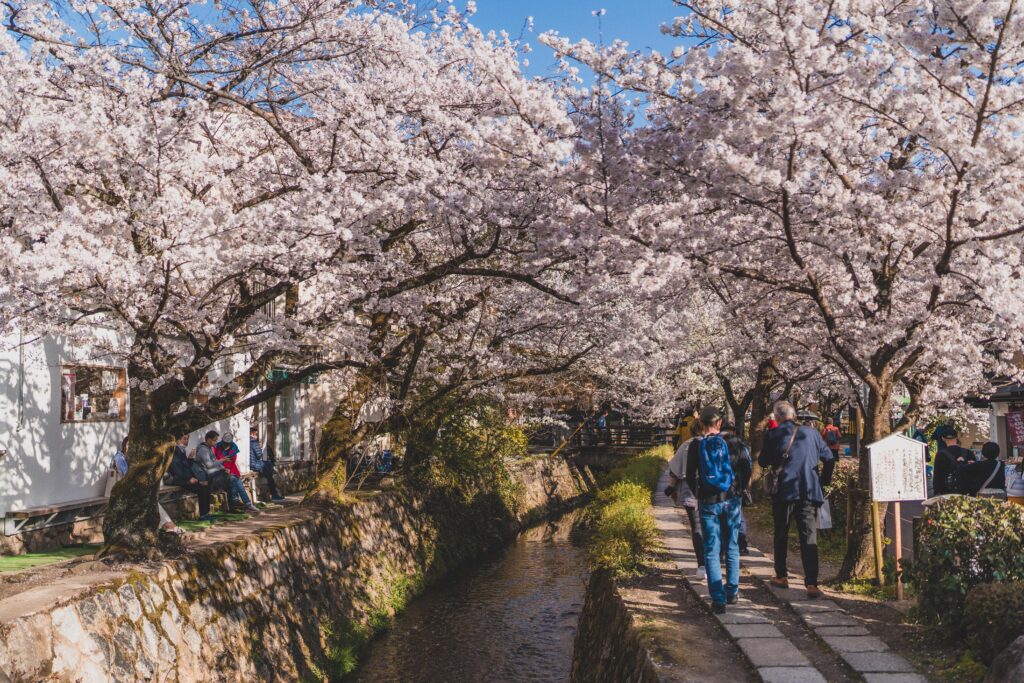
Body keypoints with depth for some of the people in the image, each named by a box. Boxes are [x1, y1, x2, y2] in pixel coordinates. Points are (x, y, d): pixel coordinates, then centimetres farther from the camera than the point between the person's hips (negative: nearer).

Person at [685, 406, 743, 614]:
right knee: (732, 548, 16)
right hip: (730, 500, 1)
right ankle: (732, 592, 23)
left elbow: (690, 476, -2)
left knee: (711, 551, 3)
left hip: (708, 503, -1)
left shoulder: (696, 445, -5)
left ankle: (718, 600, -1)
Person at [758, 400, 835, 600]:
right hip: (809, 493, 1)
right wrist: (823, 481, 19)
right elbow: (829, 459, 9)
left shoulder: (773, 435, -2)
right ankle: (811, 584, -11)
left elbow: (763, 462, 6)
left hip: (784, 492, -1)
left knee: (781, 535, 16)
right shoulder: (811, 433, 6)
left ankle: (781, 576, 25)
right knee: (809, 538, -2)